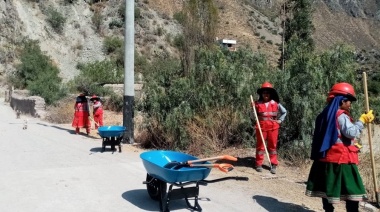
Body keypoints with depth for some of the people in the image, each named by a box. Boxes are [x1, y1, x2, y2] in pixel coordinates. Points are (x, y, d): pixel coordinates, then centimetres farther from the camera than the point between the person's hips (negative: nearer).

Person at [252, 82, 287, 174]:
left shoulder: (275, 103, 1)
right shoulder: (257, 103, -2)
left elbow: (284, 112, 15)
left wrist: (280, 120, 6)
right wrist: (253, 108, -11)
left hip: (273, 127, 1)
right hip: (261, 127, -1)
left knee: (273, 146, 8)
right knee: (260, 145, 7)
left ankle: (274, 165, 15)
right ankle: (259, 164, 16)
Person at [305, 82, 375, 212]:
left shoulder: (325, 115, 15)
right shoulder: (341, 116, -11)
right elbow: (351, 133, -22)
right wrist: (362, 120, -11)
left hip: (326, 157, 9)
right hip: (341, 158, -9)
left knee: (328, 188, 11)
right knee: (352, 190, -3)